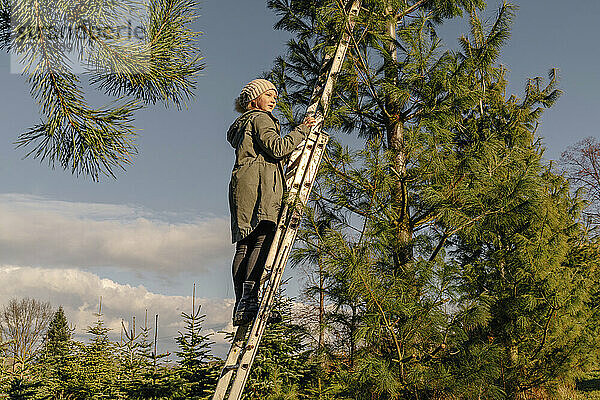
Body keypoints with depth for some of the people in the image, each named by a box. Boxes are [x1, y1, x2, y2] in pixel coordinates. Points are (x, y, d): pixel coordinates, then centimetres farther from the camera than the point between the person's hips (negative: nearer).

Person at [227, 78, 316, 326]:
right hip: (260, 184, -9)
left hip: (241, 185, 9)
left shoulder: (241, 125, 34)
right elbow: (276, 148, -9)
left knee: (244, 245, -3)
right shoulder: (260, 119, 6)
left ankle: (240, 305, -10)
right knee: (264, 237, -20)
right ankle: (249, 295, -34)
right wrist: (301, 131, 1)